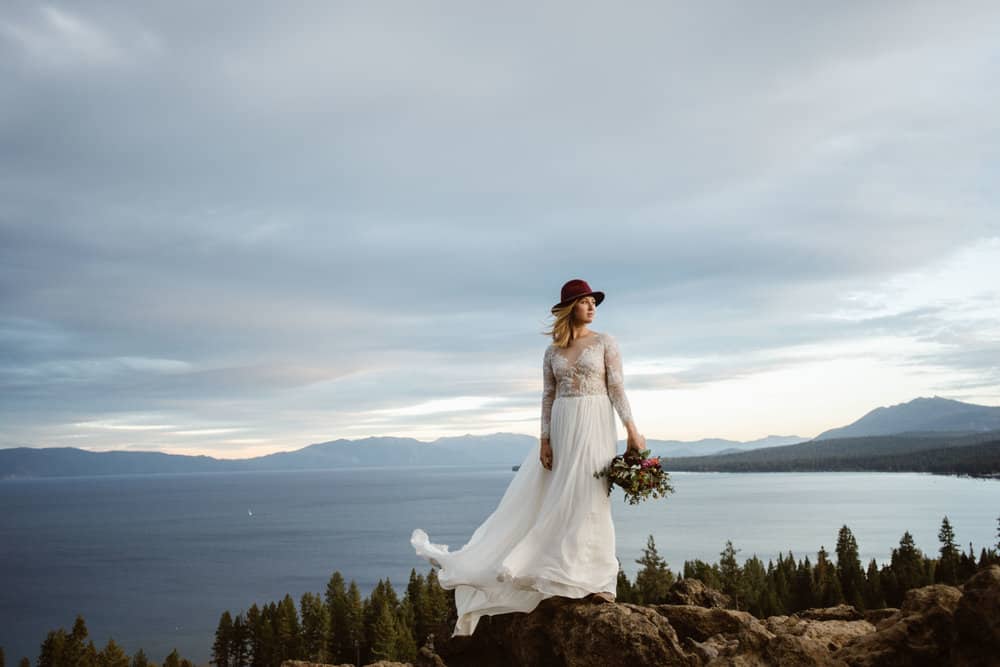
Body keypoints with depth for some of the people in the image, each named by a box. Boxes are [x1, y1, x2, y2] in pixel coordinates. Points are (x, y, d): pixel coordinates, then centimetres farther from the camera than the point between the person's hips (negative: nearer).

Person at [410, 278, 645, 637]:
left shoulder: (605, 342, 2)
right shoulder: (552, 352, 10)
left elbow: (617, 389, -3)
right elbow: (548, 397, 8)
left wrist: (632, 429, -10)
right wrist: (544, 439, 0)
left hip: (595, 425, -3)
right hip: (562, 428, 4)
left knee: (590, 499, -6)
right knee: (543, 497, 3)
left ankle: (598, 580, 2)